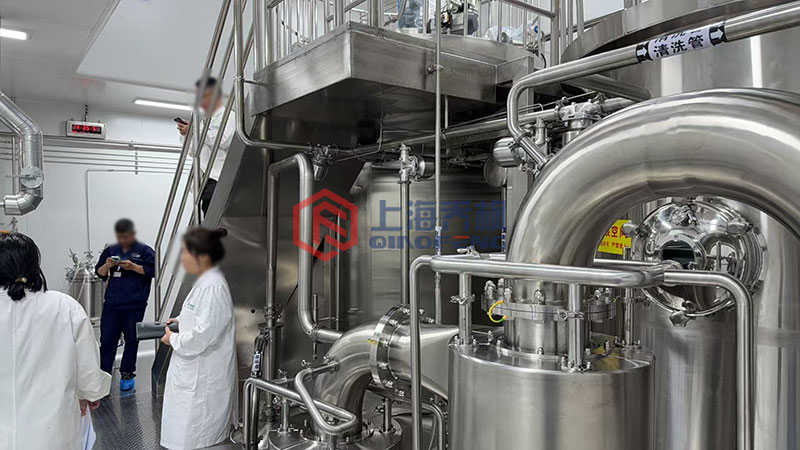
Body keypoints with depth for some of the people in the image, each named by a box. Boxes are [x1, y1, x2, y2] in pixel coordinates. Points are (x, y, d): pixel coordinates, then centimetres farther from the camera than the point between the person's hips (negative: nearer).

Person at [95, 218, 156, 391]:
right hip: (111, 304, 3)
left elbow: (152, 271, -6)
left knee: (131, 339, 7)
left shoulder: (145, 251, -1)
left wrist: (134, 267, -18)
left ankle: (127, 374, 19)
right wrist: (106, 266, -8)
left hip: (135, 305, -3)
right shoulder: (110, 250, 11)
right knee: (107, 339, 3)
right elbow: (99, 273, 13)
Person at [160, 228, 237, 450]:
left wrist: (173, 339, -11)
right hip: (197, 374, 10)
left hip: (204, 379, -10)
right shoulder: (206, 281, 8)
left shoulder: (212, 287, -24)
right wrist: (181, 320, 9)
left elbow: (203, 335, -26)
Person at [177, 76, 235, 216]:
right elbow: (193, 151, 32)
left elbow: (223, 140, -16)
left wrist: (196, 131, -8)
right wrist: (186, 135, 13)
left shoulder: (228, 116, 4)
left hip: (216, 179, -8)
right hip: (203, 180, 8)